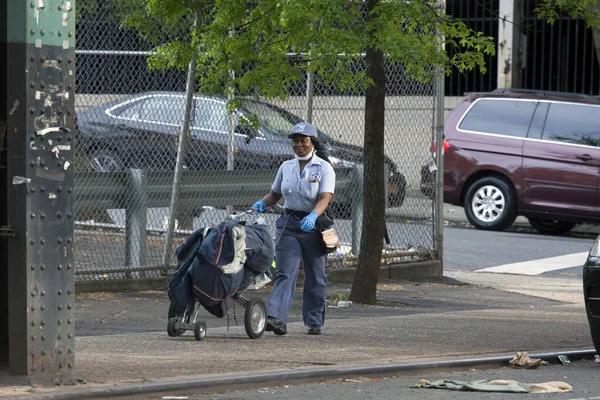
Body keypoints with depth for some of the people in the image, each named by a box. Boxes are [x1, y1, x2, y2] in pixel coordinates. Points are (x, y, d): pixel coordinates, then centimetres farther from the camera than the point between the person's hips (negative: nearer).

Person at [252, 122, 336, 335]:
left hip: (313, 224, -2)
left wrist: (313, 216, -36)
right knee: (285, 272, -11)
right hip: (289, 223, 2)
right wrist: (262, 203, -6)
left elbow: (325, 197, -18)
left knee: (315, 276, 7)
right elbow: (275, 194, 16)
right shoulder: (286, 167, 8)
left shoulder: (324, 168, -5)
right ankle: (276, 318, -25)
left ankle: (314, 322, 18)